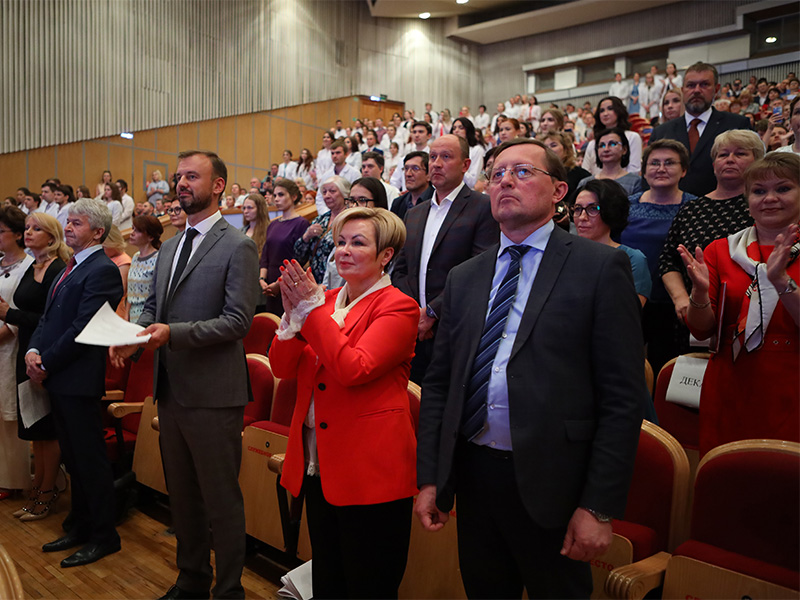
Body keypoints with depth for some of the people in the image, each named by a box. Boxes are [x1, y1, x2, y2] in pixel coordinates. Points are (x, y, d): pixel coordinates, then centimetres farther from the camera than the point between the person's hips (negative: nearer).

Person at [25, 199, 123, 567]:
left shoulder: (102, 271, -14)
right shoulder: (70, 268, 17)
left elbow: (81, 328, -19)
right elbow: (48, 316, 16)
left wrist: (46, 363, -12)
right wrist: (34, 350, -1)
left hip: (79, 378, -9)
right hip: (57, 377, 9)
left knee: (90, 459, 1)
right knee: (73, 458, 17)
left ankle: (104, 536, 13)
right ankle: (81, 527, 30)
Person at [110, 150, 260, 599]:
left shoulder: (238, 246, -9)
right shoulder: (170, 247, 15)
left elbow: (238, 321, -16)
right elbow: (154, 306, 19)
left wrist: (174, 333, -24)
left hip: (213, 393, -8)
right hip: (171, 389, 8)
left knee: (221, 498, 5)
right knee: (182, 494, 20)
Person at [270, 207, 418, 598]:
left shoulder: (398, 307, -10)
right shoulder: (325, 300, 11)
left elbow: (353, 369, -24)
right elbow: (282, 367, 5)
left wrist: (312, 308, -19)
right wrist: (293, 313, -11)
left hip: (369, 471, -6)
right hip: (317, 465, 7)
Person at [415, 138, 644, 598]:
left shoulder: (601, 267, -6)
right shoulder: (464, 277, 10)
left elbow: (623, 396, -10)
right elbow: (438, 384, 10)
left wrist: (601, 507, -13)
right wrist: (429, 478, 5)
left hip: (552, 486, -4)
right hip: (472, 473, 5)